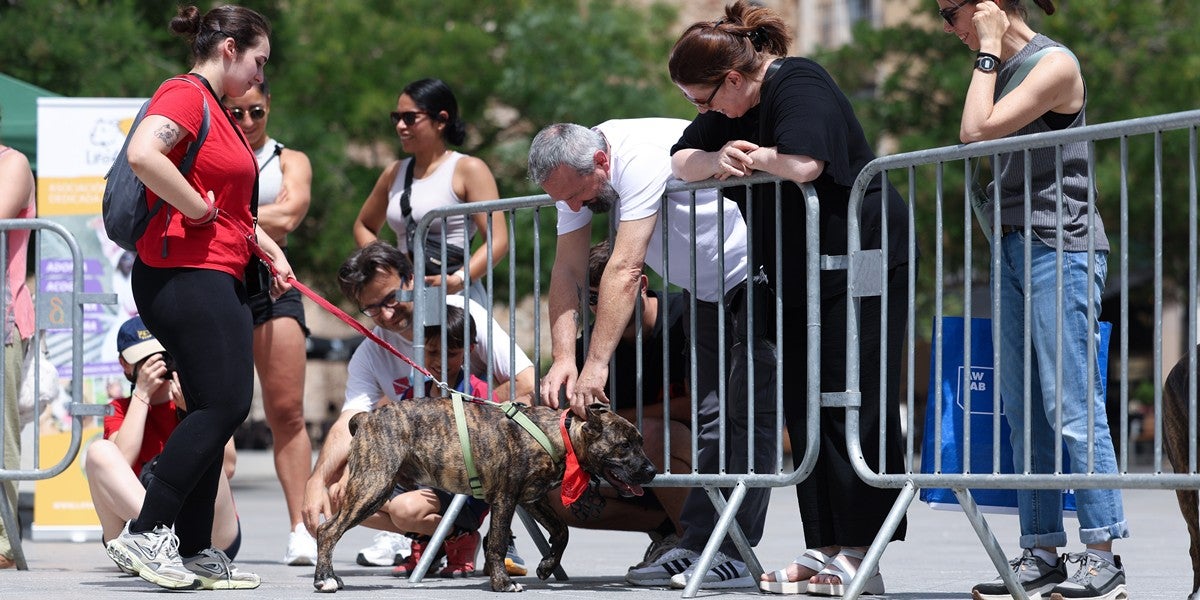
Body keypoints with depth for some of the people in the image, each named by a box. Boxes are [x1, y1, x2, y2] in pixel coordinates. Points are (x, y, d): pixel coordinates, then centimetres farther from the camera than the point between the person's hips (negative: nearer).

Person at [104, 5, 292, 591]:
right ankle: (145, 533, -12)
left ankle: (195, 552, 9)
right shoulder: (184, 95, -10)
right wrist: (197, 209, -20)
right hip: (183, 273, -10)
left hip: (221, 278, 10)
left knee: (219, 410, 7)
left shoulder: (216, 108, 22)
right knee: (222, 405, -14)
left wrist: (270, 249, 23)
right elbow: (142, 154, -30)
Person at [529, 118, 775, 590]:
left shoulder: (642, 158, -32)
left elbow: (624, 271, -36)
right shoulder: (574, 173, -5)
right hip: (708, 290, 9)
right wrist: (563, 358, -19)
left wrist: (596, 364, -37)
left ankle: (734, 556, -15)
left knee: (750, 414, -12)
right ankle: (696, 547, 4)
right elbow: (567, 272, -6)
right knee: (709, 418, 5)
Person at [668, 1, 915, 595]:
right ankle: (821, 551, 5)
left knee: (851, 408, -10)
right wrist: (716, 159, -8)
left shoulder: (799, 84, -16)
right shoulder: (734, 105, 12)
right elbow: (681, 161, 14)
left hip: (861, 263, -9)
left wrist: (754, 156, -12)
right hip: (799, 279, 9)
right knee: (803, 412, 4)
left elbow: (804, 163, -31)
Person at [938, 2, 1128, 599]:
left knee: (1072, 405, -11)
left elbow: (977, 130, -16)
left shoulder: (1054, 64, -9)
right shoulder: (1006, 69, 16)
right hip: (1014, 251, 9)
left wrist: (988, 51, -9)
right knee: (1024, 412, 6)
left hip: (1060, 251, -9)